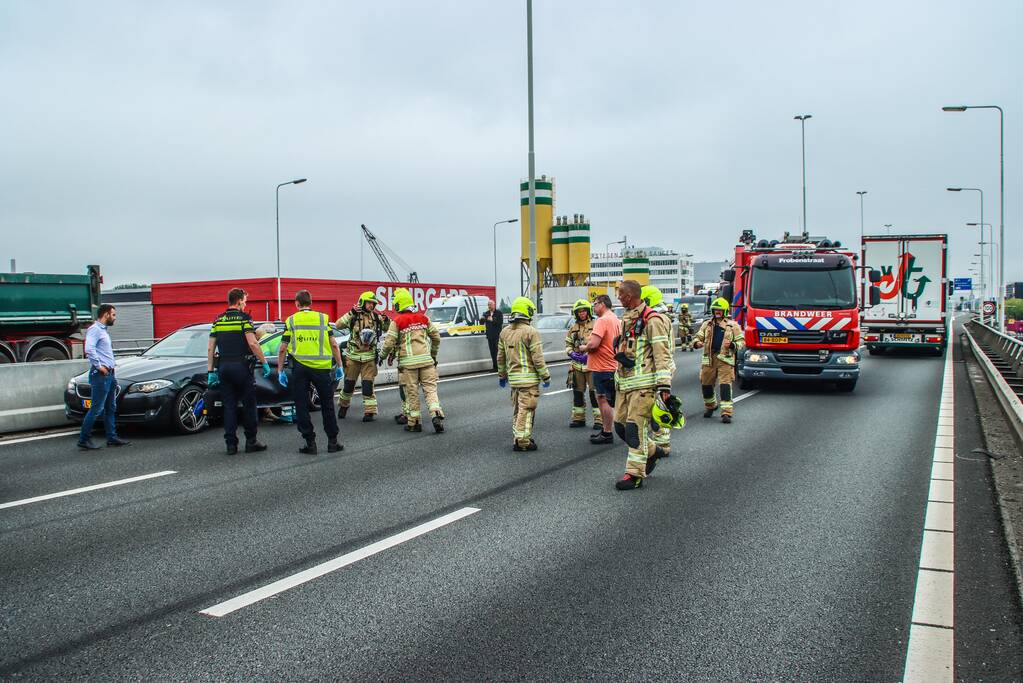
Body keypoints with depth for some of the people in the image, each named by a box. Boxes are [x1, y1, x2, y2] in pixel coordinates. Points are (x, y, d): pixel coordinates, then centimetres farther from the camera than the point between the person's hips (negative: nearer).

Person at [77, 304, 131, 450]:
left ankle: (112, 438, 16)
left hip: (109, 374, 10)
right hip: (100, 375, -10)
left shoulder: (103, 330, 20)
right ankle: (83, 440, -2)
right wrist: (99, 366, -20)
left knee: (111, 408, 11)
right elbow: (89, 349, -25)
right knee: (96, 409, -8)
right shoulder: (95, 329, -10)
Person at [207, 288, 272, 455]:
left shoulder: (218, 320, 10)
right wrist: (265, 363, -11)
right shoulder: (244, 318, -6)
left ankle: (231, 444, 8)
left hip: (223, 367, 5)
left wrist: (210, 371, 12)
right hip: (241, 366, -5)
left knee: (229, 407, 8)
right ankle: (251, 442, 8)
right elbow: (252, 343, -17)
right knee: (249, 405, 5)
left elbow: (210, 348, 9)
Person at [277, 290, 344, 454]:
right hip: (322, 367, 1)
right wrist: (339, 366, 7)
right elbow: (334, 345, 0)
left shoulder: (291, 321, 3)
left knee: (302, 406, 8)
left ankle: (310, 443, 8)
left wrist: (280, 370, 8)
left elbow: (283, 349, 0)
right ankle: (332, 442, 14)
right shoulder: (323, 318, 3)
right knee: (327, 405, 12)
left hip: (299, 368, 0)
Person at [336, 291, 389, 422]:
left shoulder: (376, 317, 6)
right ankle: (343, 405, 34)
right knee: (349, 383, 12)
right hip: (353, 356, -1)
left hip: (369, 357, 1)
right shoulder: (353, 316, -4)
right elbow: (338, 325, -14)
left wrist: (386, 321, -7)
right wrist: (350, 314, -24)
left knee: (368, 385, -4)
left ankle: (370, 412, 0)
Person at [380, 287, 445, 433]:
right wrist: (433, 354, 29)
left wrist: (383, 354, 15)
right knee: (430, 388, 4)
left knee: (412, 393, 6)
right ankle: (436, 415, -14)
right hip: (426, 359, 3)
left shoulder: (397, 321, -3)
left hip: (408, 362, -3)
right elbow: (436, 336, 15)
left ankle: (414, 422, 11)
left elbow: (389, 342, -5)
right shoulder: (423, 318, 9)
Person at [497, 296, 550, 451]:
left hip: (513, 377, 7)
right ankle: (523, 441, -3)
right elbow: (537, 358, -15)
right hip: (529, 378, -7)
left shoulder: (505, 332, 8)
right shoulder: (531, 332, -13)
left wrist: (502, 375, 24)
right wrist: (546, 376, -6)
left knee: (517, 410, 16)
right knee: (526, 410, -3)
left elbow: (501, 357, 14)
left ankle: (518, 439, 22)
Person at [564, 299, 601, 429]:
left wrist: (589, 354, -18)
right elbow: (568, 344, 17)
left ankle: (598, 420, -1)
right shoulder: (573, 328, 13)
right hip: (577, 365, 5)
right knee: (577, 393, 10)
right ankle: (578, 418, 21)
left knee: (595, 393, -6)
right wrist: (572, 353, -4)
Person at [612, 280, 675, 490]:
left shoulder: (652, 320, -11)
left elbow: (662, 354, -16)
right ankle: (651, 451, 30)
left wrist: (664, 385, -21)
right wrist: (618, 381, 27)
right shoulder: (627, 319, 17)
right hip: (625, 382, 9)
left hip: (643, 383, -9)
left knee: (635, 427, -8)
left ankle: (635, 474, -1)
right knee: (620, 424, 10)